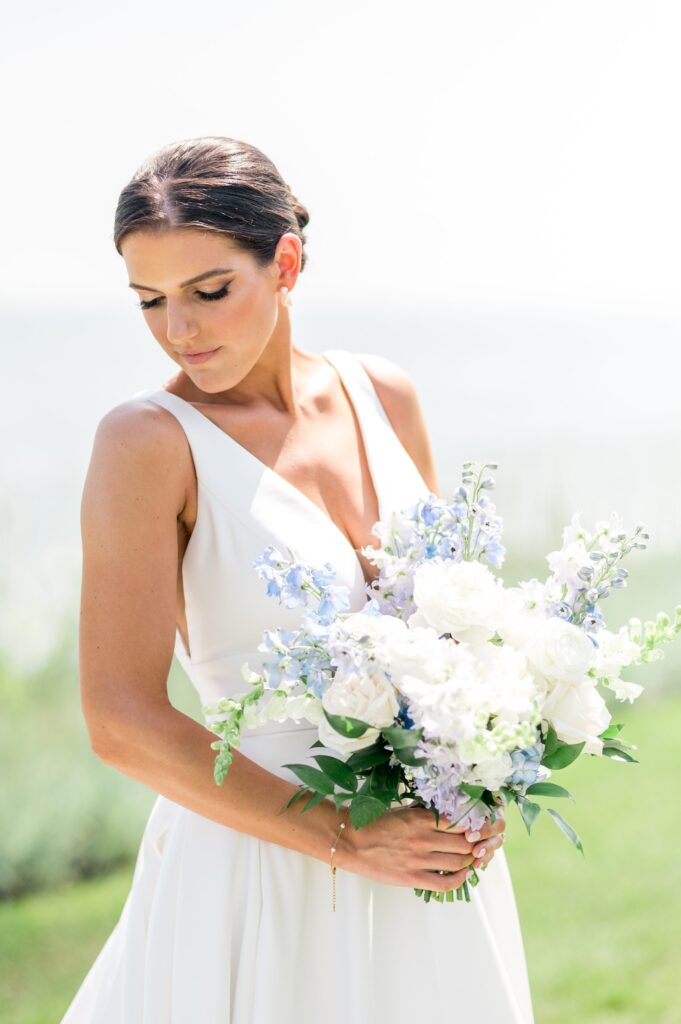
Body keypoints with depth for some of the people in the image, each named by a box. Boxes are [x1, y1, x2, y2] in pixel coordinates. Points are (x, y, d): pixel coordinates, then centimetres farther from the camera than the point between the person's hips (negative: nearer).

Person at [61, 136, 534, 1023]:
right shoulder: (149, 439, -14)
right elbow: (125, 723, -18)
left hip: (429, 854, 5)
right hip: (262, 862, -5)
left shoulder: (384, 396, 1)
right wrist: (347, 842, -18)